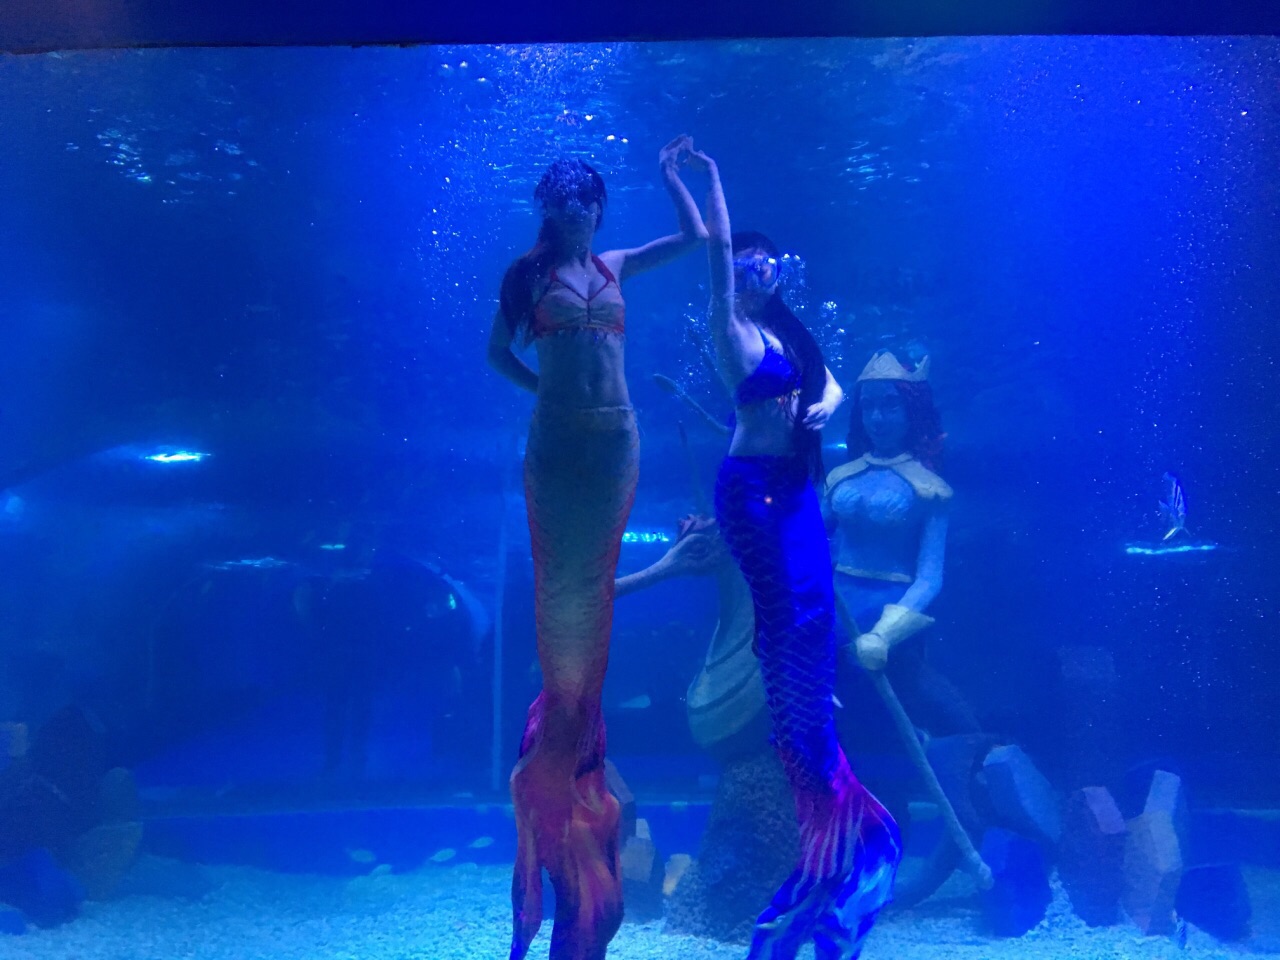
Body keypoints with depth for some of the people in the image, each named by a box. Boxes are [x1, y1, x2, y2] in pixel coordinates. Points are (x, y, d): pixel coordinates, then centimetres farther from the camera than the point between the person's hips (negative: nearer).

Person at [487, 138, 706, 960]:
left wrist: (670, 173, 20)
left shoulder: (617, 266, 13)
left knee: (596, 584, 6)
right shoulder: (528, 272, 6)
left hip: (616, 440, 3)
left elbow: (697, 236, 16)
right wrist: (545, 387, 0)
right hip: (555, 443, -2)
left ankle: (581, 720, 15)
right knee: (560, 583, 0)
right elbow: (499, 351, 10)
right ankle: (563, 718, 9)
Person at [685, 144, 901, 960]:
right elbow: (716, 244, -13)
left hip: (795, 481, 7)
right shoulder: (732, 325, -3)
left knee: (816, 609, 4)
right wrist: (709, 177, -15)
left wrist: (823, 407, -4)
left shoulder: (788, 329, 17)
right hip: (753, 483, -7)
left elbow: (831, 383, 18)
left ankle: (819, 748, 13)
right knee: (786, 612, -8)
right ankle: (805, 766, -1)